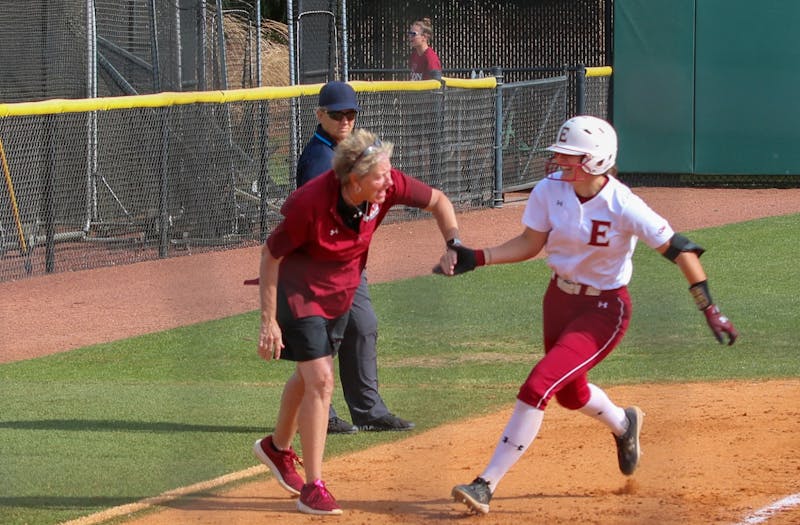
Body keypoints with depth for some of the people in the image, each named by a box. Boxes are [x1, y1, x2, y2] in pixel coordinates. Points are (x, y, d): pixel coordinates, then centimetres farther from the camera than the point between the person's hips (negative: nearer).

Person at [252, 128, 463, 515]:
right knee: (320, 380, -14)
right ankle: (313, 488, -7)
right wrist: (268, 322, -21)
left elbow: (437, 201, -4)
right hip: (299, 292, -6)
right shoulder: (310, 204, -35)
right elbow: (270, 256, -22)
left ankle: (277, 447, 47)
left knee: (309, 374, 21)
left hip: (341, 292, 6)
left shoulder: (388, 186, -21)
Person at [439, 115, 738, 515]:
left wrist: (709, 308, -25)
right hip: (560, 299, 6)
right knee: (570, 394, 24)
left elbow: (677, 249, -21)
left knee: (538, 387, -18)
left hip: (604, 309, -6)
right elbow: (530, 243, 1)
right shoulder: (549, 191, -12)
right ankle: (624, 424, 59)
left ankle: (487, 484, -12)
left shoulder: (622, 206, -26)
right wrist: (475, 258, -11)